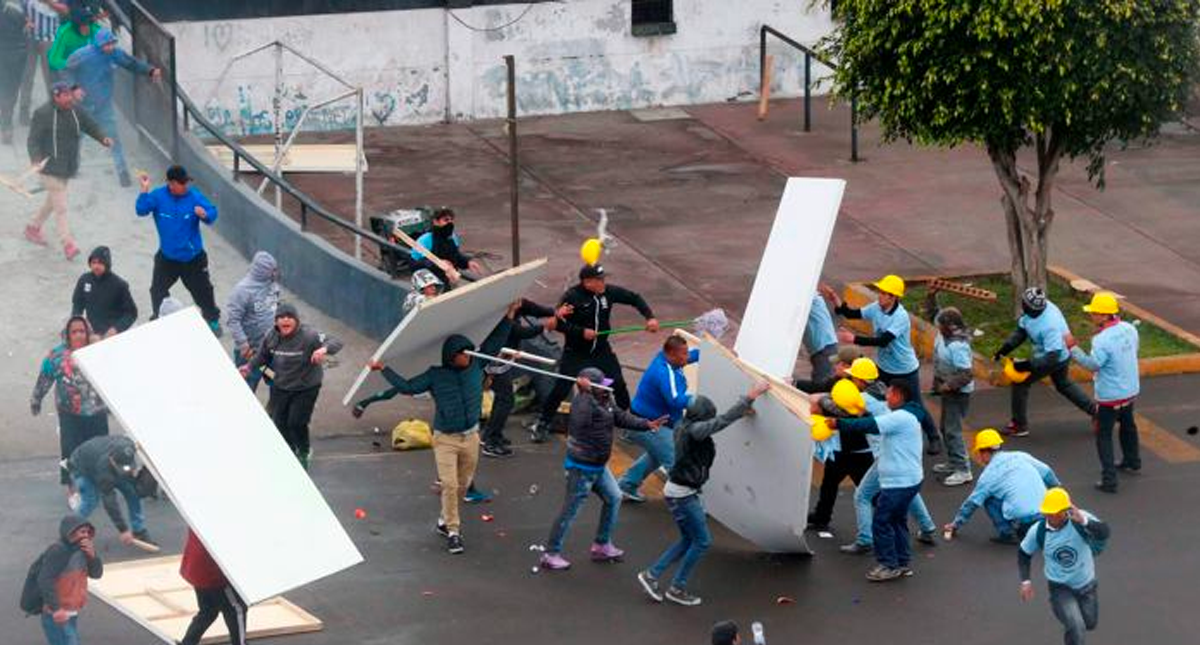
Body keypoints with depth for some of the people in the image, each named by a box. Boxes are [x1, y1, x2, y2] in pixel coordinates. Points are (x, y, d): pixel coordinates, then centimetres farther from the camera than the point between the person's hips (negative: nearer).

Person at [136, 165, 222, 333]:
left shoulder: (194, 196, -16)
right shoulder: (158, 196, -12)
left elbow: (212, 214, -15)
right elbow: (141, 210, -19)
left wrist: (205, 214, -38)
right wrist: (145, 190, -30)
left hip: (193, 257, -1)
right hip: (167, 257, 1)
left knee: (203, 290, 10)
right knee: (158, 290, 12)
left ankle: (213, 320, 29)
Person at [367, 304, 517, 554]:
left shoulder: (476, 367, 1)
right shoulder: (435, 376, -7)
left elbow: (495, 342, 7)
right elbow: (407, 387, -6)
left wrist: (509, 316, 5)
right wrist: (384, 369, -11)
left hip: (471, 437, 4)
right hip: (445, 439, -4)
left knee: (462, 485, 12)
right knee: (449, 485, -11)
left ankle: (445, 521, 32)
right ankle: (453, 531, -5)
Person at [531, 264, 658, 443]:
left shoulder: (609, 292, -7)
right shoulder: (572, 297, -19)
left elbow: (634, 298, 4)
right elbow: (558, 323, -18)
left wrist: (649, 317, -8)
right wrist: (581, 332, -25)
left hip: (601, 351, 4)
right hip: (575, 353, -4)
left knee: (619, 385, -1)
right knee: (561, 389, -5)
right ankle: (542, 425, 12)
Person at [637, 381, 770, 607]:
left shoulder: (686, 427, 4)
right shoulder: (694, 431, -24)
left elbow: (718, 422, 20)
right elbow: (723, 421, -26)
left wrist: (743, 410, 18)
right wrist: (750, 396, -23)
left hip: (684, 492, 10)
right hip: (682, 495, -10)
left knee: (688, 540, 20)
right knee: (702, 541, 4)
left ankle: (652, 574, 22)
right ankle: (677, 588, 14)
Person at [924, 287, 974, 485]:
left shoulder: (958, 346, -30)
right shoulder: (945, 332, -3)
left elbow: (967, 374, -31)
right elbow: (932, 312, 12)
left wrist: (948, 386, -27)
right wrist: (931, 296, -2)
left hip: (958, 393, -10)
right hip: (948, 389, 10)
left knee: (952, 430, -8)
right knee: (946, 428, 21)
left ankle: (963, 470, -5)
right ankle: (953, 463, 34)